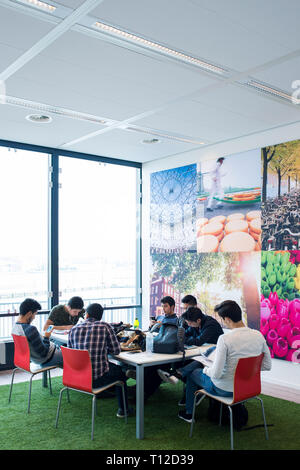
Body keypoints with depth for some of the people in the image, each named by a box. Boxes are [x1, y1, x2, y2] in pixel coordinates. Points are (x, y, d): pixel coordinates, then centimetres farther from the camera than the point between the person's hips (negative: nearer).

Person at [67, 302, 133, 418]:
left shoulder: (74, 329, 2)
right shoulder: (105, 326, -6)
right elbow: (116, 350, -2)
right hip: (97, 378, -4)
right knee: (119, 371, 29)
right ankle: (123, 409, 34)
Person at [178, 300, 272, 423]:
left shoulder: (224, 339, -28)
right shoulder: (258, 335, -11)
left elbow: (216, 374, -25)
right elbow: (267, 365, -1)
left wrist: (206, 370, -3)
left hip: (225, 389, -6)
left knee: (192, 373, 22)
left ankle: (189, 413, 38)